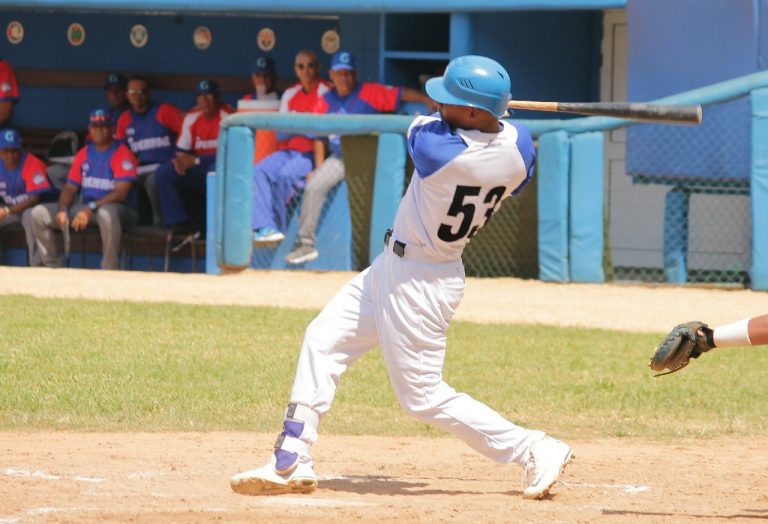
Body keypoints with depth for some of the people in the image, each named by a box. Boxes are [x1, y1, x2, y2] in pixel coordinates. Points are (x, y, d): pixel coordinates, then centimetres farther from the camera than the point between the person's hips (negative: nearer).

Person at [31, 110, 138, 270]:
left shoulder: (122, 153, -9)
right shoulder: (84, 154, 12)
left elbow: (121, 193, -19)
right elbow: (70, 188, 11)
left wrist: (91, 208, -28)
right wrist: (62, 210, -10)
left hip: (121, 210, -7)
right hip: (85, 207, 7)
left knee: (106, 213, -44)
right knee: (39, 213, -5)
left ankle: (109, 273, -34)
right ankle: (52, 267, -4)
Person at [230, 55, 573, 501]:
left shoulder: (434, 146, -31)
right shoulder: (521, 145, -9)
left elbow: (418, 125, -6)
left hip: (417, 283, -9)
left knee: (424, 396, 1)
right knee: (323, 340, 14)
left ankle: (535, 450, 6)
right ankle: (292, 462, 17)